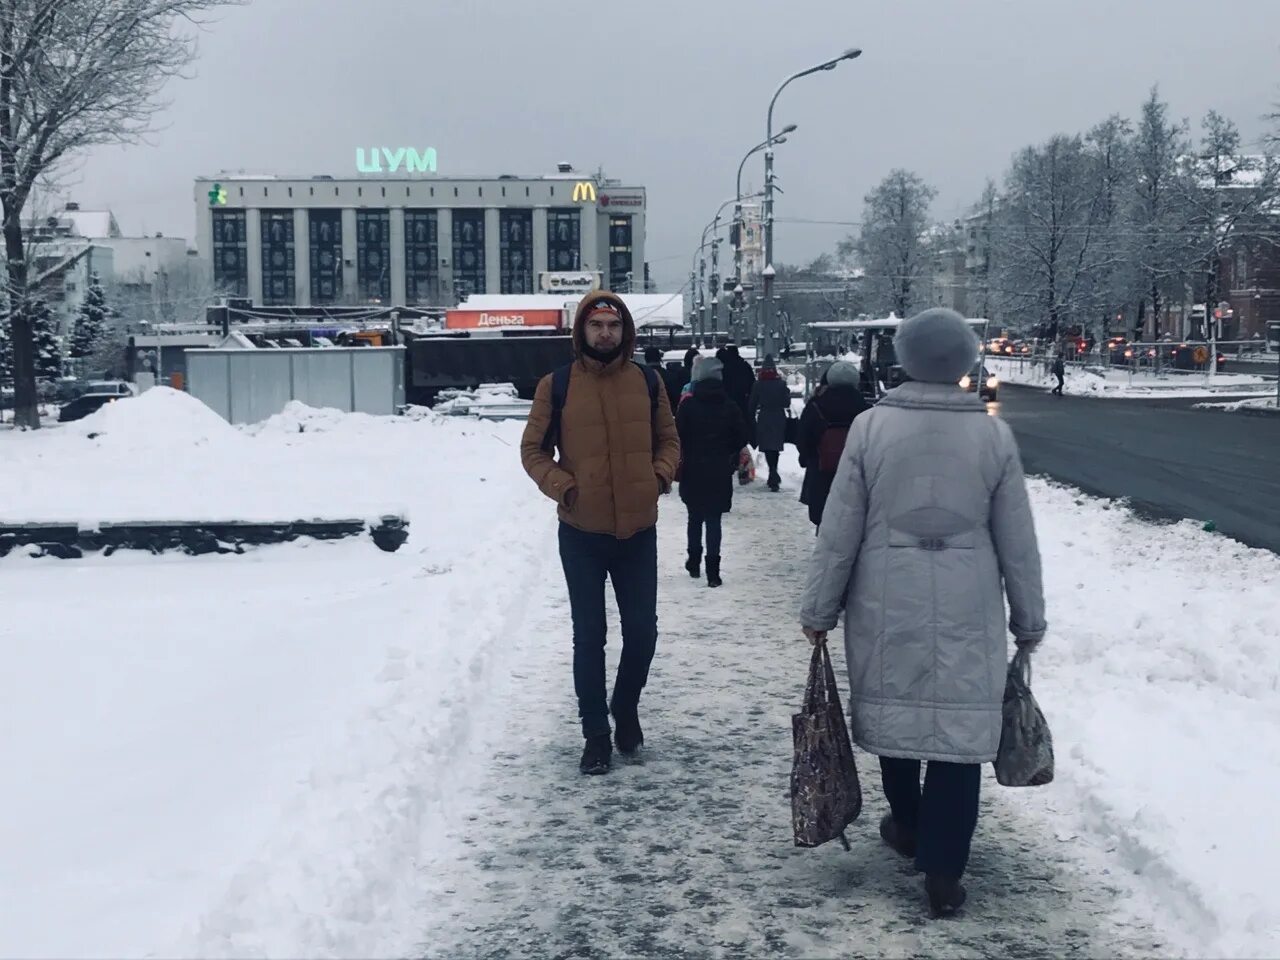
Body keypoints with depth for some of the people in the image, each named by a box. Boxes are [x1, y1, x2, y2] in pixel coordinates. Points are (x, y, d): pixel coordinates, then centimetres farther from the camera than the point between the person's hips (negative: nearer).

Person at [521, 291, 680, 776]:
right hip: (582, 533, -2)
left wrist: (661, 474, -5)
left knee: (642, 631, 9)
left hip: (639, 530, 2)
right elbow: (533, 448, 2)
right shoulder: (556, 385, -5)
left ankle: (626, 708, 35)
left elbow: (667, 439, 13)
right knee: (589, 635, 6)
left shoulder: (647, 381, 2)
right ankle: (595, 733, 19)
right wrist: (560, 485, -13)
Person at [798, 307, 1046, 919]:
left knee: (892, 707, 18)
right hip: (968, 612, 0)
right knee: (960, 724, 4)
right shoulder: (993, 435, -2)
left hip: (885, 607, 1)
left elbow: (839, 532, -3)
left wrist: (818, 609, 6)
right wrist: (1029, 621, 13)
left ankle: (907, 826, 38)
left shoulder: (871, 428, -5)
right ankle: (943, 872, 5)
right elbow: (1018, 542, 2)